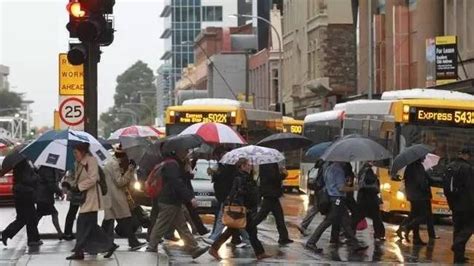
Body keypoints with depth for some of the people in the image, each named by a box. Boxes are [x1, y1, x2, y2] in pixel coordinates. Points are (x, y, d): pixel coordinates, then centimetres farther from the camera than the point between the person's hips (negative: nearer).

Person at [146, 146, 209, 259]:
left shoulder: (176, 164, 17)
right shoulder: (171, 165, -17)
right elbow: (177, 183, -26)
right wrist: (190, 197, -28)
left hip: (175, 203, 11)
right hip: (169, 203, -11)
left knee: (182, 227, 8)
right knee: (160, 227, -1)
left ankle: (194, 249, 7)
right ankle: (151, 249, 8)